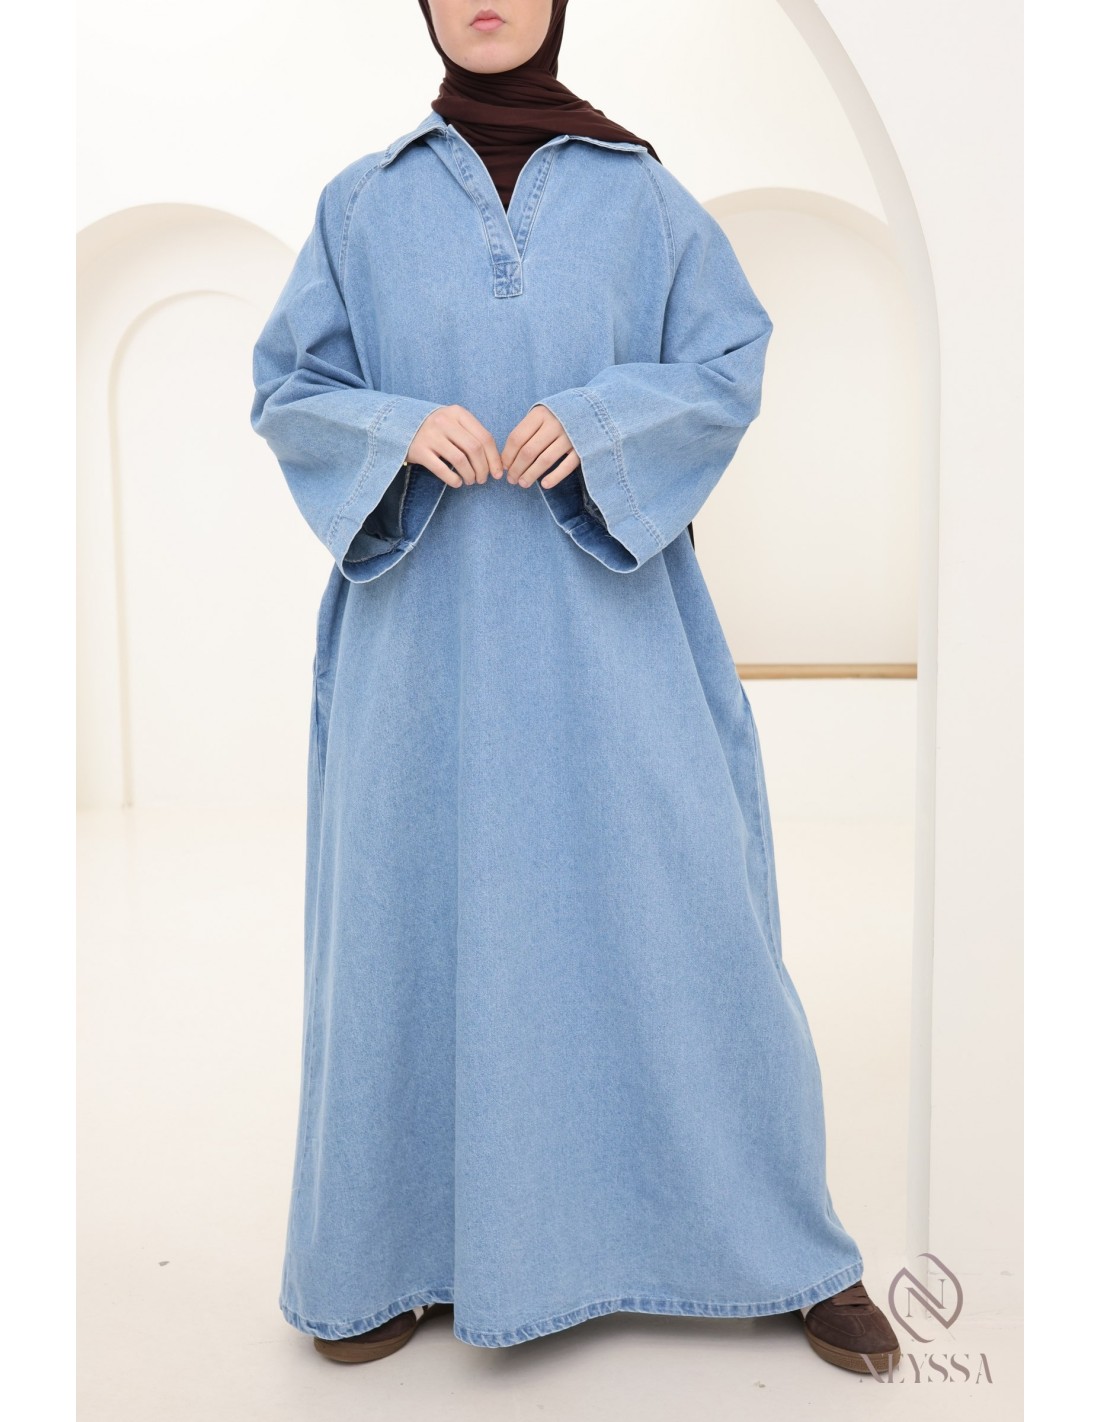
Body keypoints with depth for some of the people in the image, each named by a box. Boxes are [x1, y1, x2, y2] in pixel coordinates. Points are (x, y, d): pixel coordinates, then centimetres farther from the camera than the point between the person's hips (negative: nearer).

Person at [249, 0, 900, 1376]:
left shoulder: (640, 194, 9)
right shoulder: (362, 204, 11)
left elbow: (732, 368, 6)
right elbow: (285, 388, 9)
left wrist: (599, 419, -12)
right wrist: (401, 428, -12)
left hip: (606, 613, 0)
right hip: (428, 624, 1)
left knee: (675, 904, 0)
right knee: (421, 912, 4)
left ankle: (786, 1244, 21)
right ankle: (401, 1251, 24)